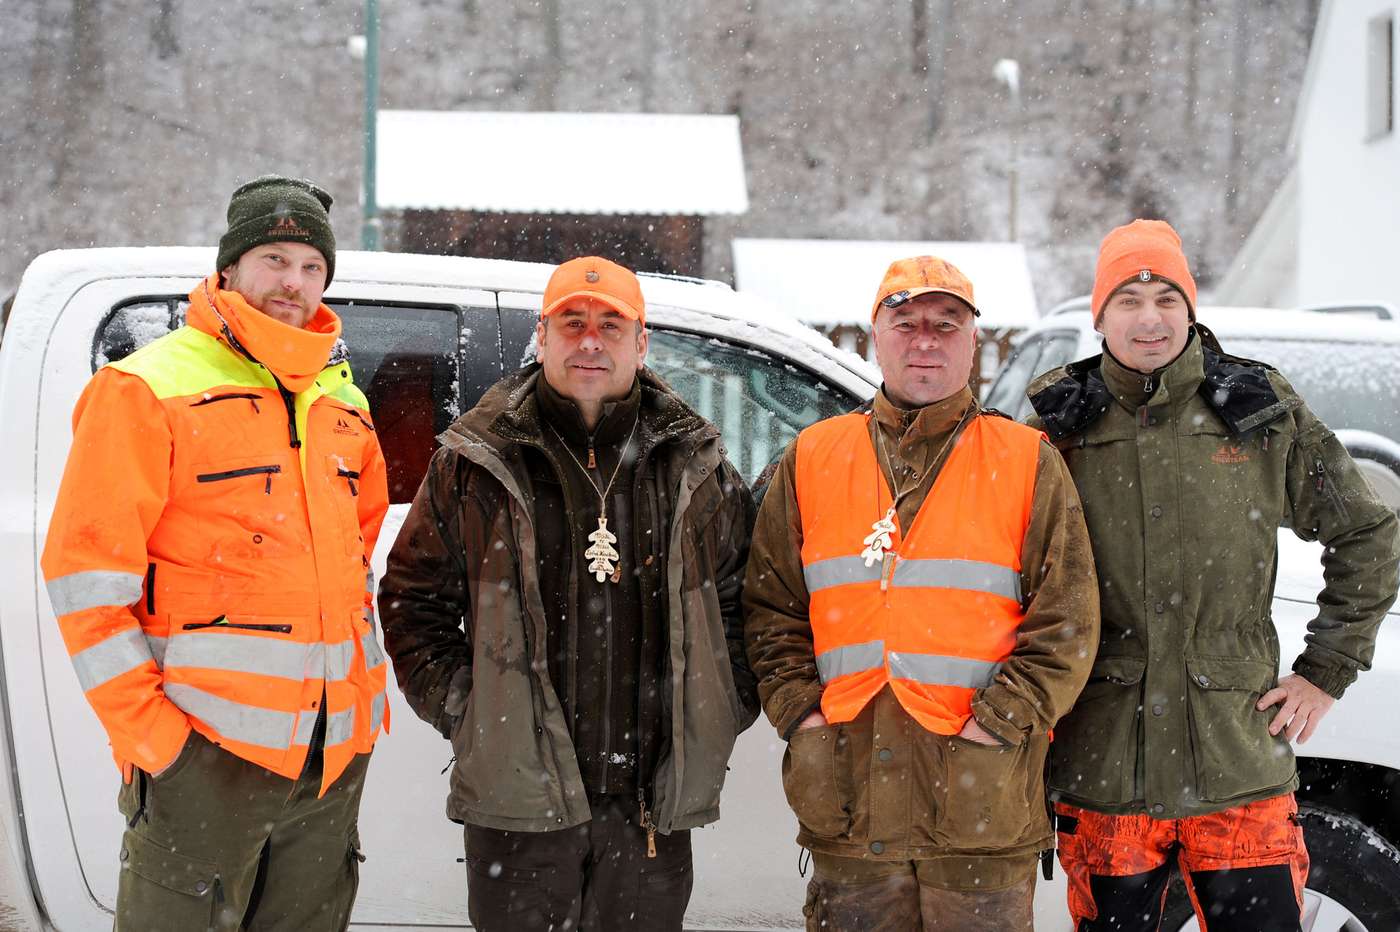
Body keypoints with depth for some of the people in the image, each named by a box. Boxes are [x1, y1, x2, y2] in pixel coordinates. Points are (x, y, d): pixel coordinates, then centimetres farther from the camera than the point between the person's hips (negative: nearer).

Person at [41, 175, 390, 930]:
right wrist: (141, 725, -15)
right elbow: (84, 570, -10)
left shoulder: (344, 405, 15)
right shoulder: (148, 391, -6)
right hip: (206, 745, -6)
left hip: (335, 752, 7)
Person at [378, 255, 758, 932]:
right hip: (517, 797, -1)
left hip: (653, 803, 2)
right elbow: (414, 597, 7)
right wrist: (460, 707, -2)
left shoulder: (697, 468, 7)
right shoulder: (475, 464, 1)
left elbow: (741, 600, 14)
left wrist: (720, 716, 4)